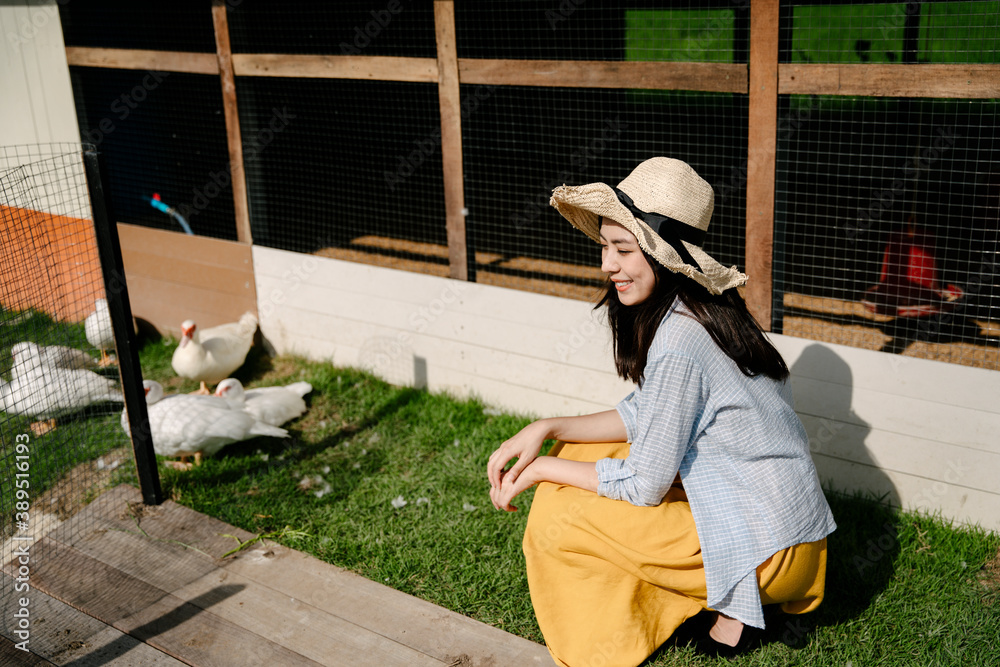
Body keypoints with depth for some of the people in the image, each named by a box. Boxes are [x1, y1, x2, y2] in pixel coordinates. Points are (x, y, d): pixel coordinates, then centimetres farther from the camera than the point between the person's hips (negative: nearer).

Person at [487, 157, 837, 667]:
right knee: (581, 454, 13)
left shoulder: (678, 344, -27)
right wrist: (547, 429, 0)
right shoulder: (702, 309, 1)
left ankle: (729, 604, 5)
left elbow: (644, 484, -19)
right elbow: (643, 416, 10)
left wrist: (541, 470, -7)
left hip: (769, 547, -9)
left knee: (553, 522, -11)